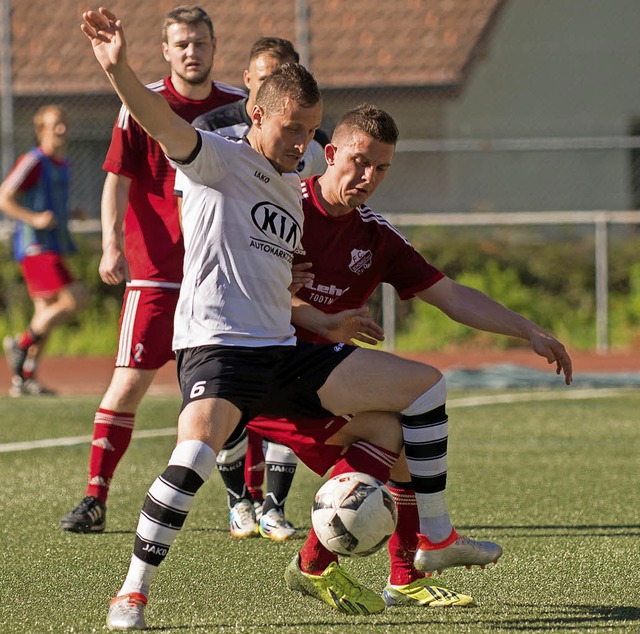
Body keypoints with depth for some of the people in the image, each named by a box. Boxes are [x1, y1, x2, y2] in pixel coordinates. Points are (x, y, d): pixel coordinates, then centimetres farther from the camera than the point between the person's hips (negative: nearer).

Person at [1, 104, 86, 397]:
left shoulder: (62, 164, 17)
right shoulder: (33, 162, -10)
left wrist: (67, 214, 13)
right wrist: (34, 219, -24)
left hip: (53, 248, 9)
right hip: (36, 248, -9)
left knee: (45, 314, 8)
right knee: (73, 299, -19)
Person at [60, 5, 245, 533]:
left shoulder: (239, 107, 7)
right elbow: (117, 181, -7)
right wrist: (113, 244, -20)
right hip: (155, 271, -3)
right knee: (129, 382, -8)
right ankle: (95, 500, -2)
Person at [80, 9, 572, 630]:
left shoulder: (293, 193, 22)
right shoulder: (217, 160, -2)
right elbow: (160, 120, -23)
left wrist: (328, 325, 28)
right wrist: (118, 70, -40)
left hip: (283, 352, 8)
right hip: (216, 347, -8)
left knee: (425, 384, 5)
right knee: (196, 452, -36)